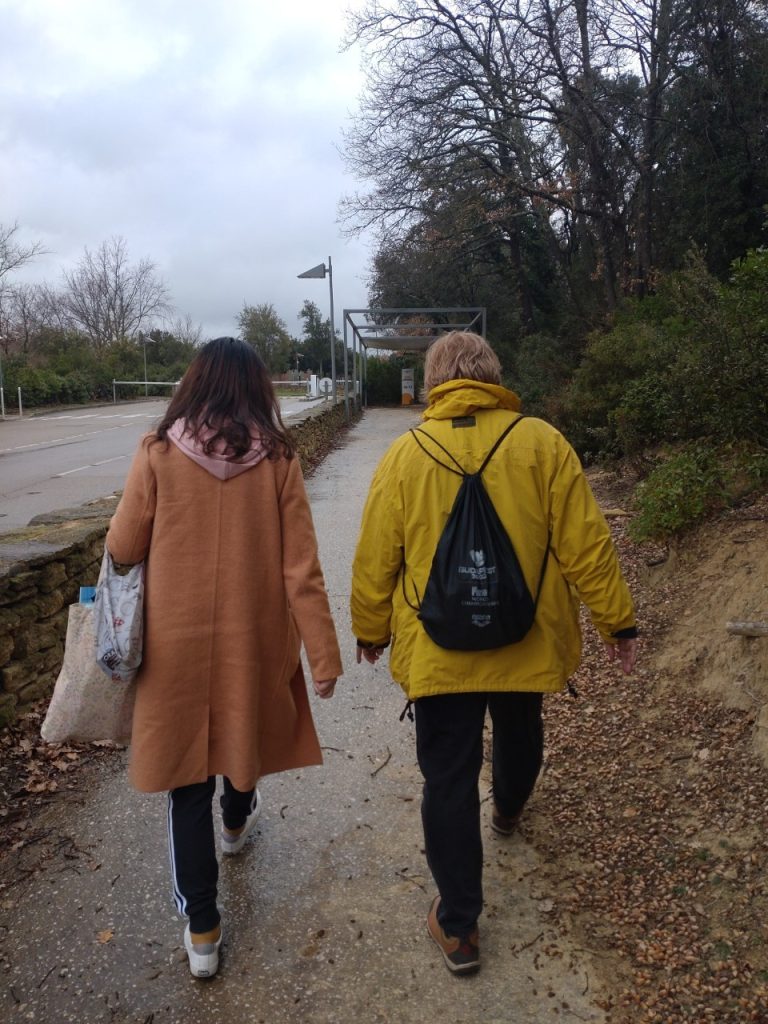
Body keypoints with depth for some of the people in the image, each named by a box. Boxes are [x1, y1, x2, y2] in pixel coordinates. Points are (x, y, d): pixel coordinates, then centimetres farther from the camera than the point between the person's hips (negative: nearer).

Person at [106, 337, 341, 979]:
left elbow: (123, 549, -3)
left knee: (187, 779, 12)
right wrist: (323, 654, -4)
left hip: (178, 638, -1)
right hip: (253, 635, 1)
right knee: (243, 729, 28)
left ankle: (202, 928, 21)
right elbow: (300, 566, -10)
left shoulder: (158, 453, -10)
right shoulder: (275, 458, -10)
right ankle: (237, 821, 57)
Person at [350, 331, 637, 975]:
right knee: (519, 734, 30)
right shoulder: (543, 444, -11)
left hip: (436, 654, -1)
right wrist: (617, 621, 4)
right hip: (528, 645, 2)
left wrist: (371, 631, 12)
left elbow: (375, 561, -4)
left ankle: (459, 926, 21)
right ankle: (508, 810, 60)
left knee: (448, 780, 10)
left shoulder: (405, 455, -9)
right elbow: (586, 546, -10)